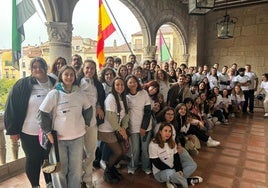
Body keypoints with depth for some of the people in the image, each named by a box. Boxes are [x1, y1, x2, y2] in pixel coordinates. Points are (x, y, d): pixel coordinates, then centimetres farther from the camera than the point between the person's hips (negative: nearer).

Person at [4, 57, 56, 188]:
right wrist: (12, 130, -9)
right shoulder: (22, 85, -8)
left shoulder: (54, 83, -1)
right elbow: (11, 107, -7)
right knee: (32, 159, 14)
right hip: (29, 132, -2)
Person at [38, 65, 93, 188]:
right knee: (60, 169, 13)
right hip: (58, 137, -2)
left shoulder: (80, 93, 0)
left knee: (76, 169, 14)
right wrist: (48, 132, -9)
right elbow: (42, 113, -7)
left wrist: (86, 124, 8)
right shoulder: (54, 94, -9)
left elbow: (88, 108, 13)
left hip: (77, 137, 3)